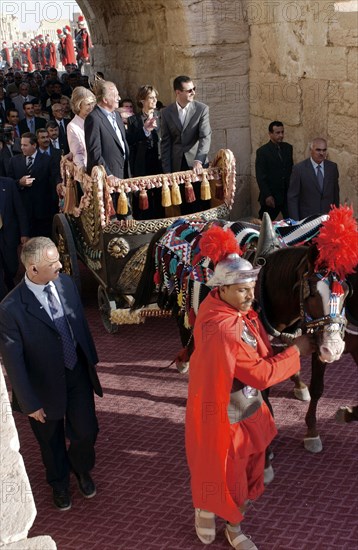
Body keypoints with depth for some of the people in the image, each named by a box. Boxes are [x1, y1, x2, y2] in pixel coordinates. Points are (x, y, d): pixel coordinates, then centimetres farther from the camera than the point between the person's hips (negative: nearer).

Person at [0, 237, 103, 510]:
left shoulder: (66, 283, -12)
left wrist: (92, 359, 13)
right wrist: (29, 403, -13)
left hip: (78, 374, 4)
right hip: (46, 384, -3)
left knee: (86, 431, 14)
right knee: (51, 441, 21)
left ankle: (81, 469, 50)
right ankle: (60, 483, 52)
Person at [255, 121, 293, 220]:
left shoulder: (288, 148, 9)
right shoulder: (262, 151, -7)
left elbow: (291, 169, 14)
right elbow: (260, 177, -10)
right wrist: (267, 195, -16)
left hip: (288, 194, 4)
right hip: (271, 197, -4)